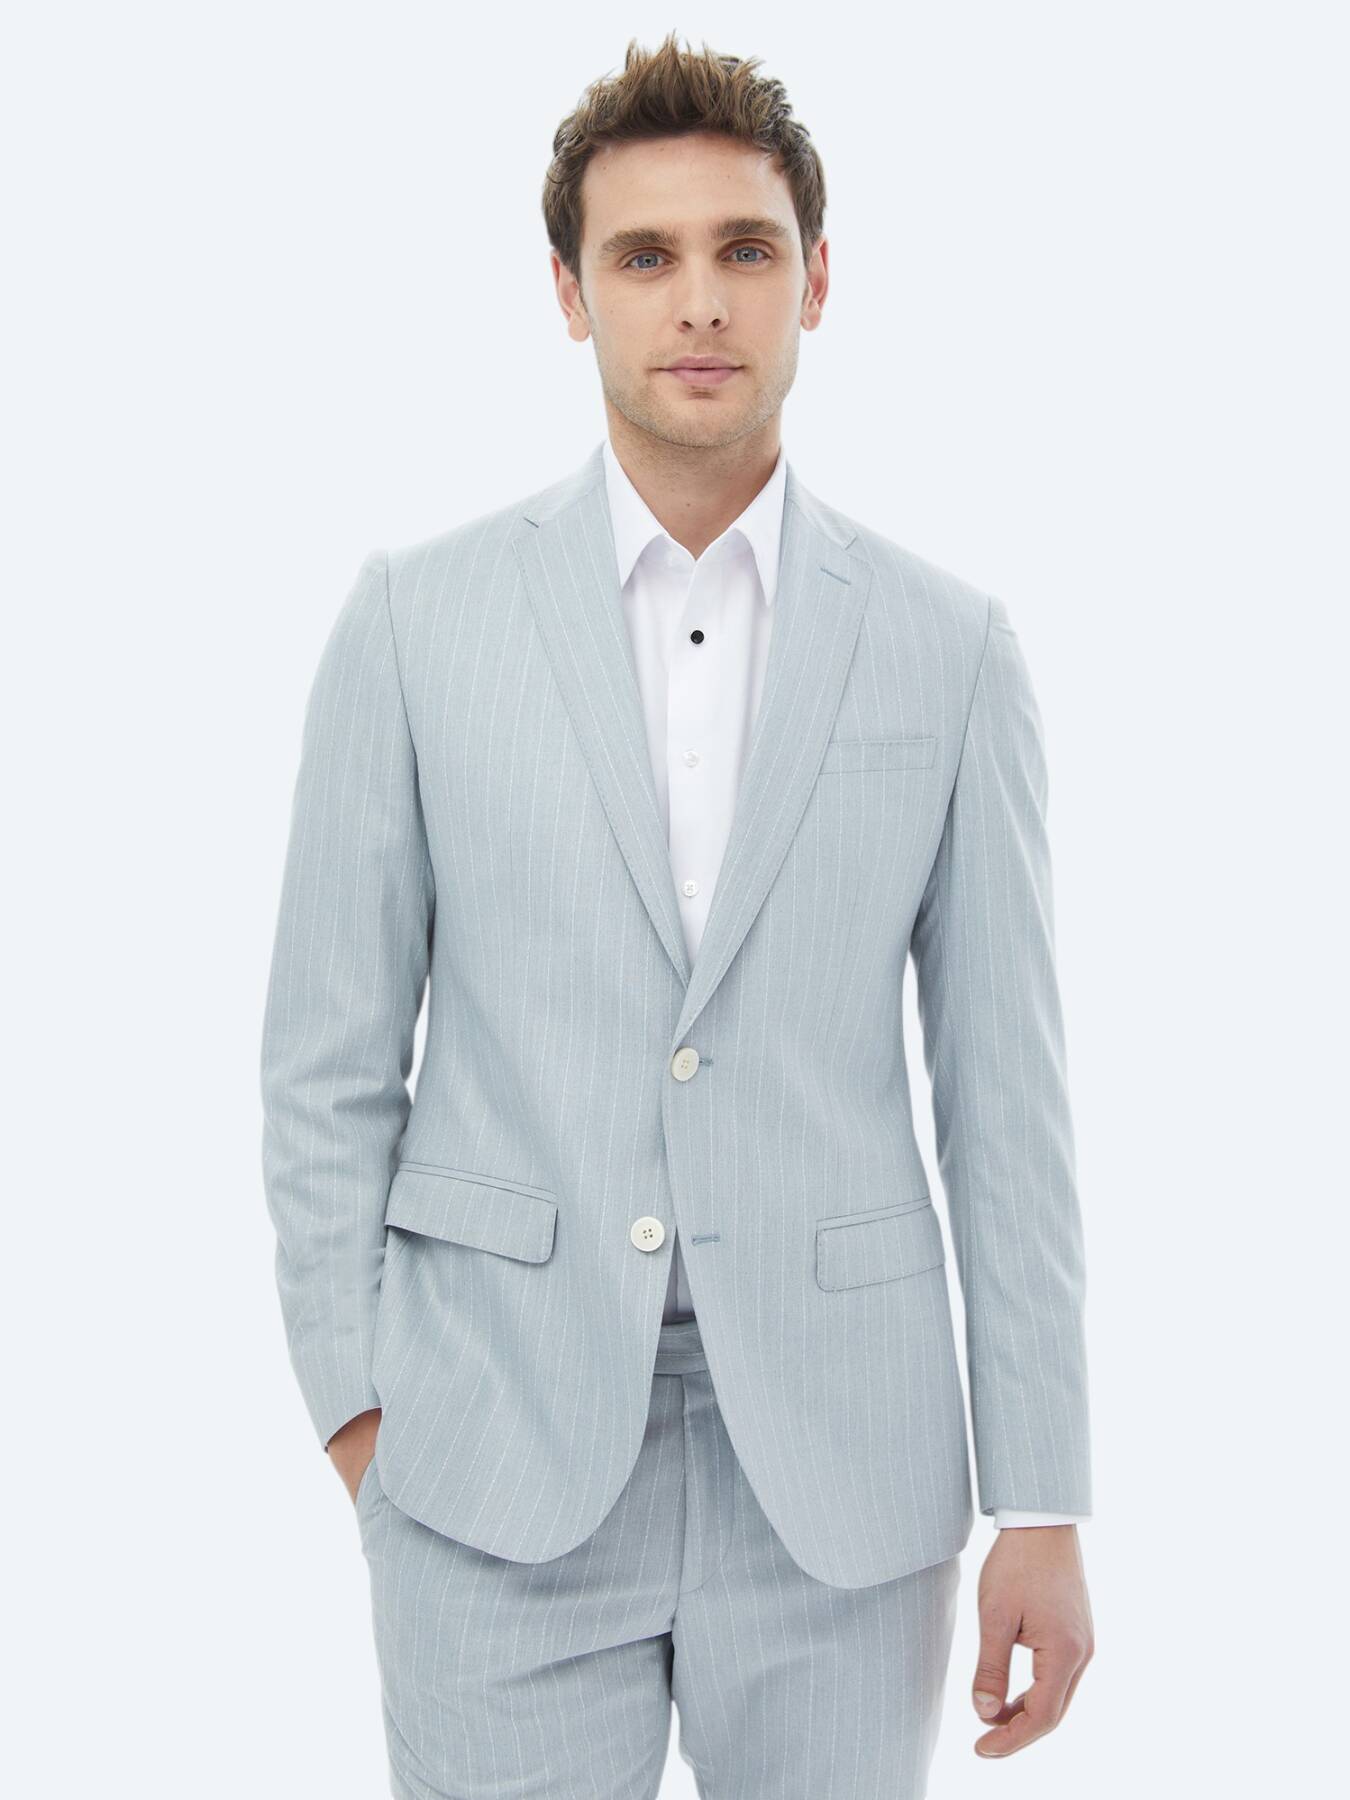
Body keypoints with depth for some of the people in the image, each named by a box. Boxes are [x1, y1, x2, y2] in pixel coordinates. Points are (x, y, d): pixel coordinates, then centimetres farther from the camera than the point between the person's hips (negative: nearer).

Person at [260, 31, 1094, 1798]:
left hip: (839, 1469, 1)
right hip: (502, 1464, 0)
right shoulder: (417, 616, 0)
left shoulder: (950, 648, 2)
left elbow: (1004, 1098, 3)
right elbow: (330, 1056, 4)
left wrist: (1043, 1509, 1)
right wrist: (356, 1407, -1)